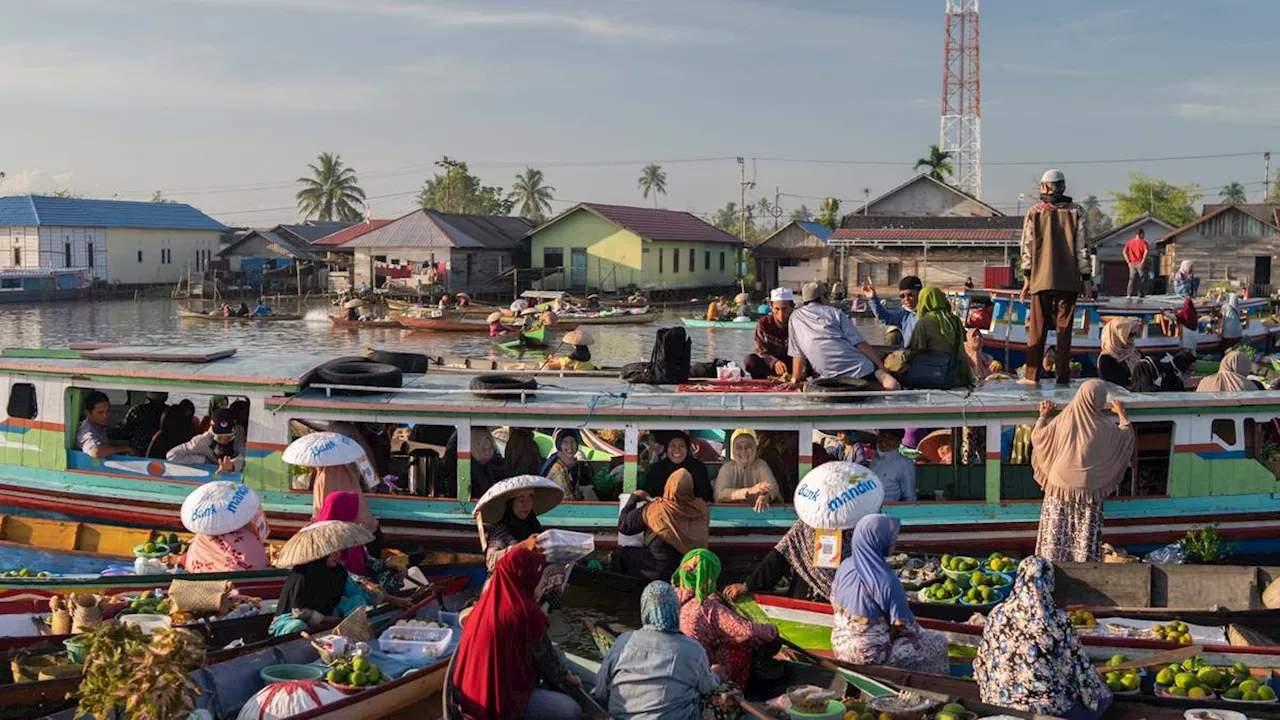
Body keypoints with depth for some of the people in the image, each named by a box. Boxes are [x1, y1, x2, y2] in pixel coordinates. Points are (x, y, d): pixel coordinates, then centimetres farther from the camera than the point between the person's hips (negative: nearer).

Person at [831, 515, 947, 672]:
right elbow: (905, 626, -18)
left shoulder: (845, 566, -7)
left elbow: (834, 601, 8)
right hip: (870, 655, -7)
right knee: (938, 641, 11)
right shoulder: (887, 582, -28)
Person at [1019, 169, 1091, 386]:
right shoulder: (1076, 212, 2)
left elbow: (1028, 246, 1)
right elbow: (1082, 247, 1)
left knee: (1037, 328, 5)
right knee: (1064, 328, 5)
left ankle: (1032, 375, 3)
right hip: (1069, 280, 0)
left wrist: (1027, 277, 6)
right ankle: (1062, 375, 4)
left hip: (1041, 279, 0)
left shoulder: (1034, 212, 1)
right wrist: (1086, 278, 5)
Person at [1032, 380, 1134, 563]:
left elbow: (1037, 437, 0)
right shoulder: (1105, 428, -11)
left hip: (1060, 488, 1)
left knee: (1056, 534, 9)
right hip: (1088, 491, 0)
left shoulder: (1062, 422, -12)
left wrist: (1043, 416, 17)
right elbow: (1127, 436, 9)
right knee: (1086, 540, 8)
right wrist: (1122, 414, 25)